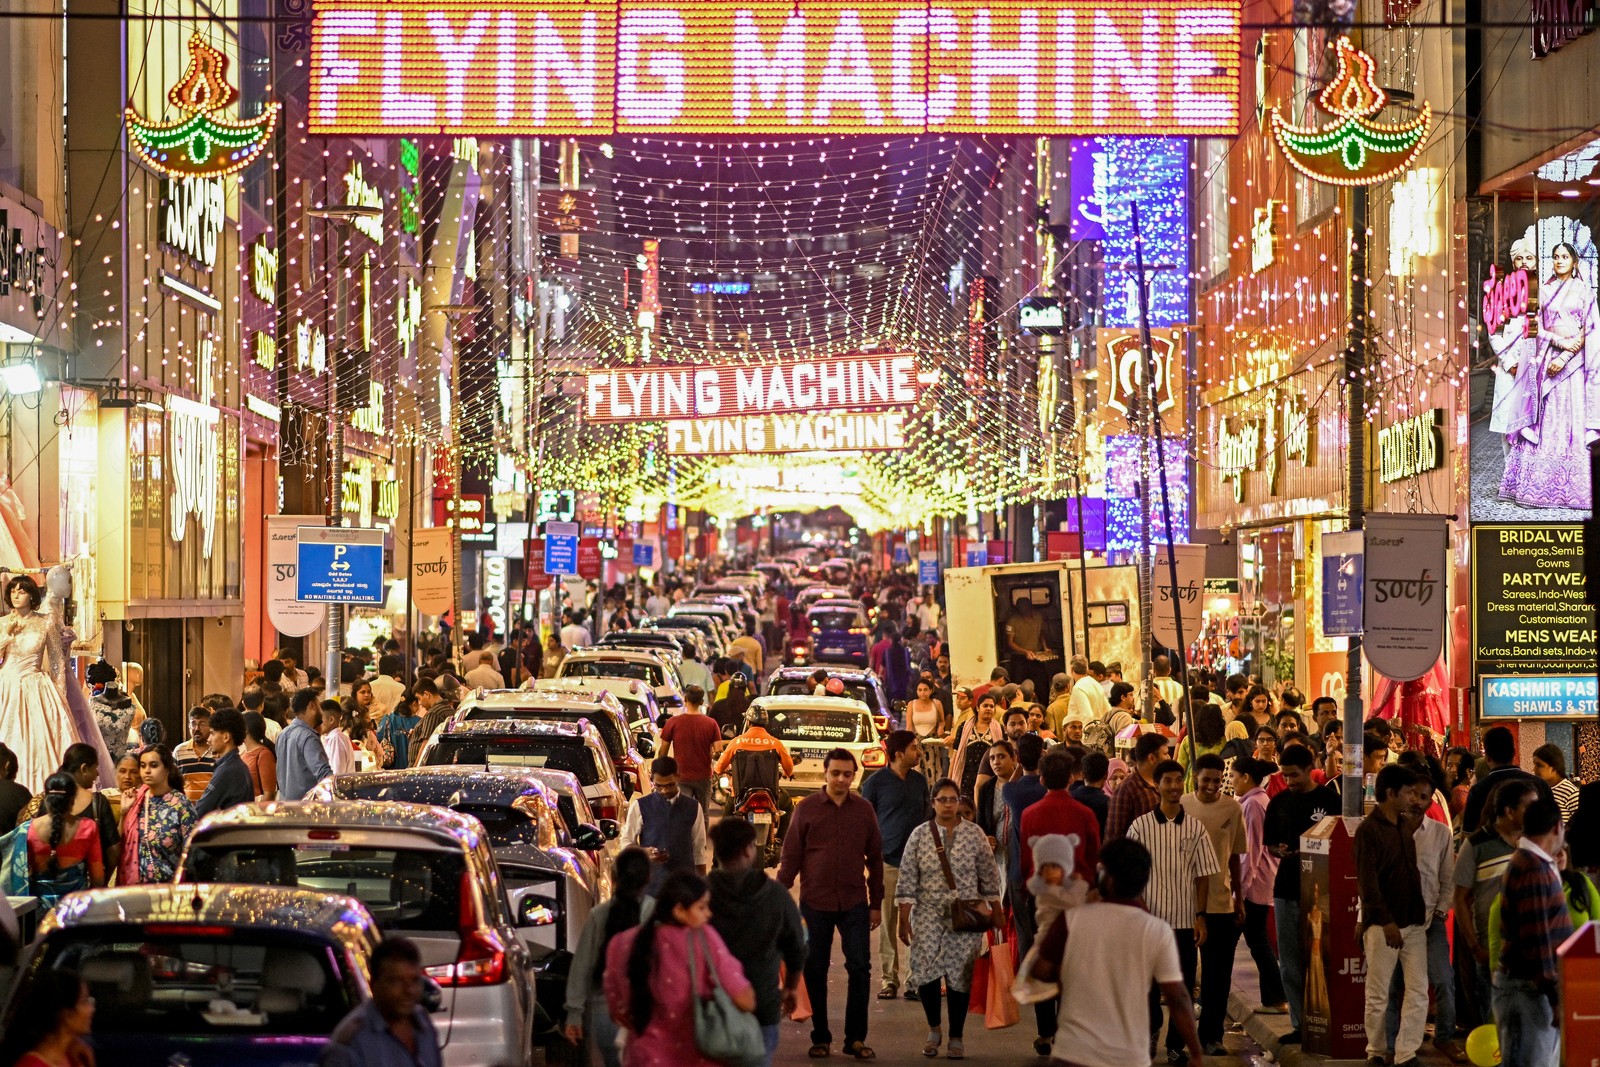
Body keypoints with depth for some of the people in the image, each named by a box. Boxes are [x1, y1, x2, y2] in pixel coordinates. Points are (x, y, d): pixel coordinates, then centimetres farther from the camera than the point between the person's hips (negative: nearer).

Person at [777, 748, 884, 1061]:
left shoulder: (864, 810, 5)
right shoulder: (806, 809, 0)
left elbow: (875, 859, 10)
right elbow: (791, 857, 1)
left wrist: (876, 903, 9)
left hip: (854, 903, 1)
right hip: (815, 902, -1)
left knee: (860, 968, -2)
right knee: (815, 970, 5)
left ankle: (856, 1038, 7)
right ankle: (820, 1038, 15)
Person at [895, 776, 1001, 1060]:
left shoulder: (974, 835, 3)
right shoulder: (919, 835, 2)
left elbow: (989, 877, 7)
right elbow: (907, 880, 1)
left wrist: (996, 913, 5)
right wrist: (904, 919, -3)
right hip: (928, 917, 0)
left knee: (960, 976, -1)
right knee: (924, 972, -8)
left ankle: (956, 1037, 12)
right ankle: (933, 1029, 16)